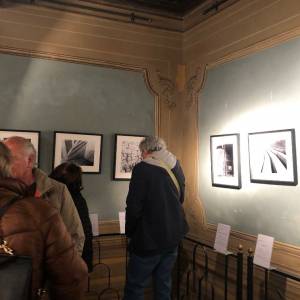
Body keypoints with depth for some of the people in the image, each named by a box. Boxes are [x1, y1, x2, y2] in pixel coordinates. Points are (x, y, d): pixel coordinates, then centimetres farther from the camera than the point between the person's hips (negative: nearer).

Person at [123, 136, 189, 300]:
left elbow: (134, 206, -17)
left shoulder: (142, 168, -16)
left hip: (149, 239, -6)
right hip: (173, 236, 7)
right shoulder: (176, 167, 5)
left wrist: (130, 232, -2)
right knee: (164, 285, 18)